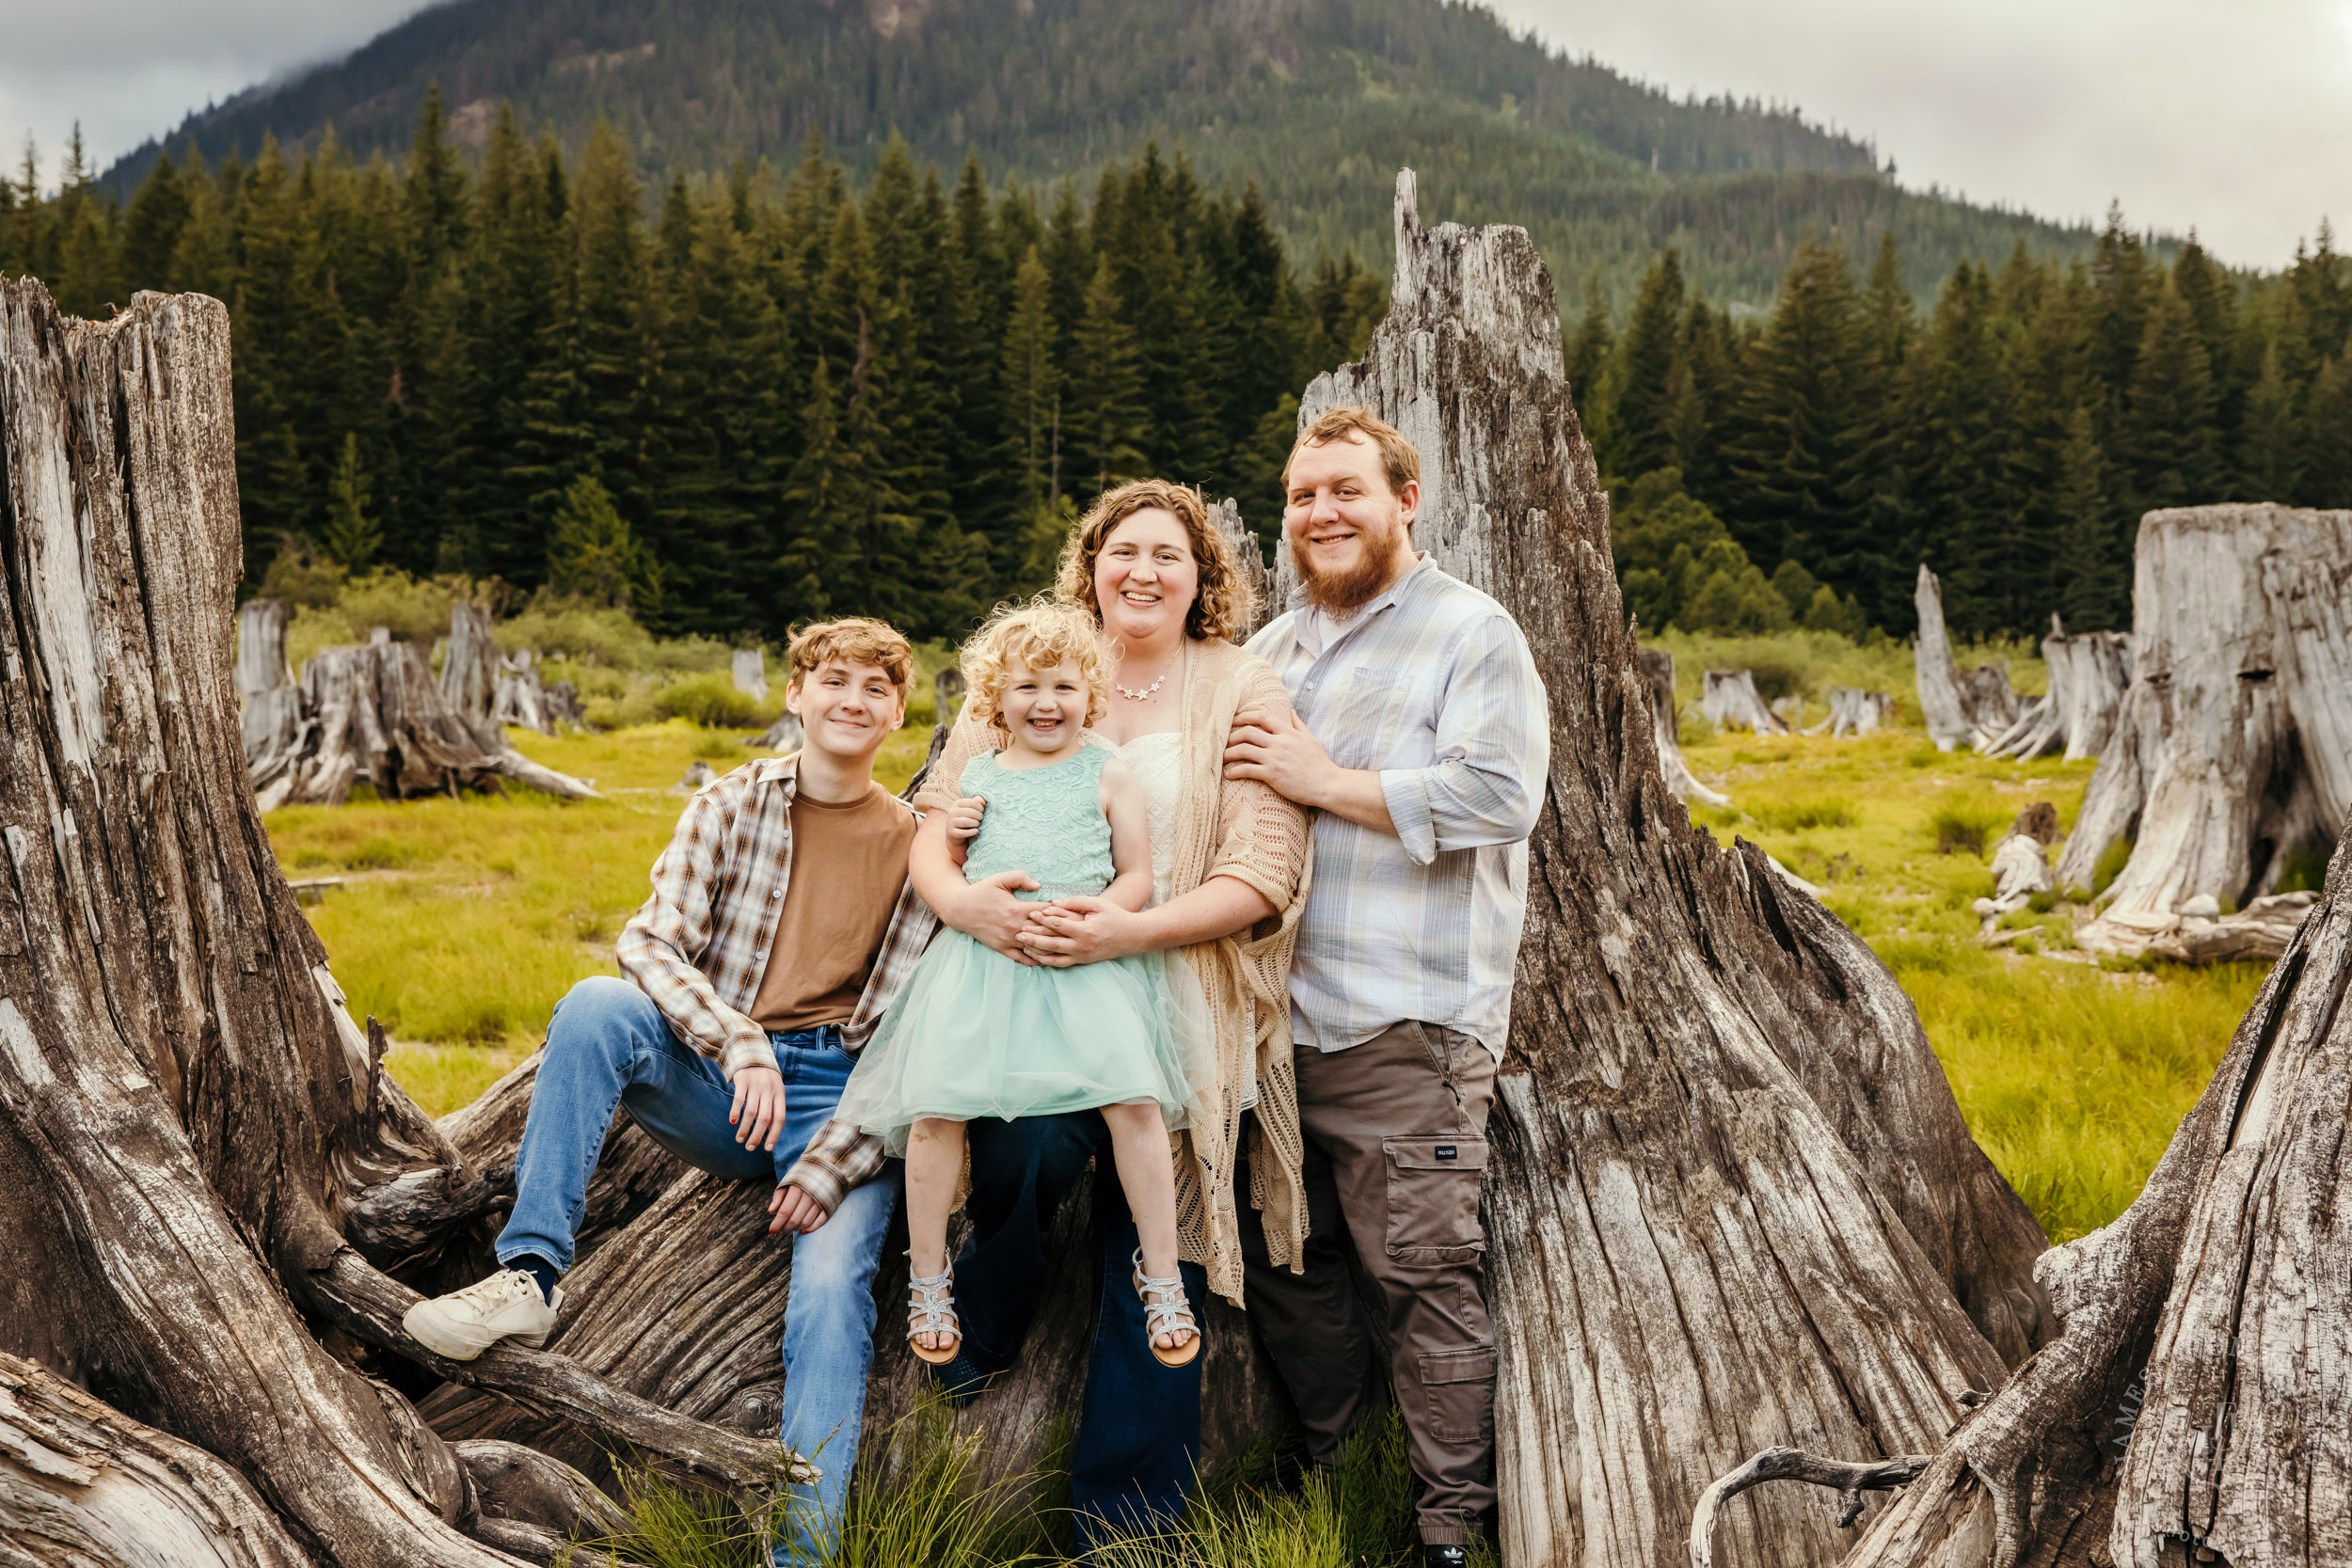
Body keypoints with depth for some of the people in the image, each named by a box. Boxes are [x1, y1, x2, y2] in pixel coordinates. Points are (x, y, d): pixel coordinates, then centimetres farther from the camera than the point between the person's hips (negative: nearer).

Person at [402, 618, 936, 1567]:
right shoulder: (731, 806, 6)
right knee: (598, 1005, -27)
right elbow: (651, 942, -4)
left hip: (842, 1102, -1)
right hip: (716, 1079, 1)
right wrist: (742, 1047, -20)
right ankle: (530, 1275, -24)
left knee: (832, 1290, -26)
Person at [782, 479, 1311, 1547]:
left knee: (1150, 1267, 1)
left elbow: (1264, 873, -6)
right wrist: (964, 901, -17)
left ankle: (1120, 1525, 15)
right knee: (1022, 1157, -28)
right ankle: (979, 1339, 4)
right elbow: (933, 821, 7)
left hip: (1175, 1009, -1)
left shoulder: (1241, 692, 3)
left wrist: (1130, 929, -21)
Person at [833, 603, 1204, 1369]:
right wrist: (976, 907, -5)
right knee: (936, 1107, -11)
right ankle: (928, 1278, 9)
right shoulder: (976, 775, 16)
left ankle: (1161, 1278, -3)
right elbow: (926, 861, 15)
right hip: (980, 961, 2)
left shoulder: (1108, 775, 11)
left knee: (1133, 1099, -18)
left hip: (1089, 961, -1)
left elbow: (1137, 877, 6)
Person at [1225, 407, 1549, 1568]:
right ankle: (1335, 1464, 32)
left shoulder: (1472, 635, -3)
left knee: (1423, 1271, -4)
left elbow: (1500, 797, -17)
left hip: (1405, 1024, -7)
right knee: (1284, 1254, 14)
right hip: (1277, 1015, 7)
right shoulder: (1271, 648, 20)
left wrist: (1327, 782, -16)